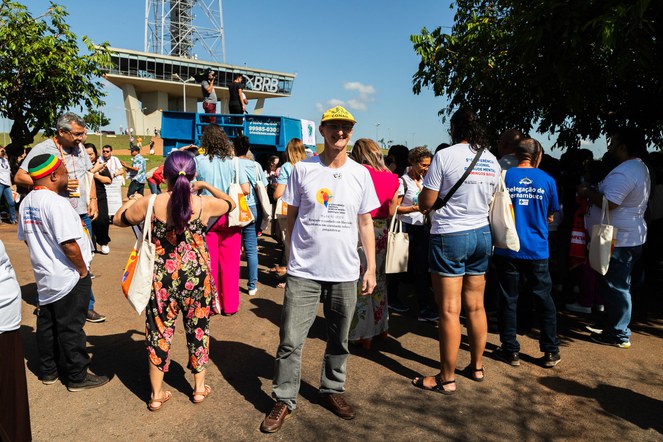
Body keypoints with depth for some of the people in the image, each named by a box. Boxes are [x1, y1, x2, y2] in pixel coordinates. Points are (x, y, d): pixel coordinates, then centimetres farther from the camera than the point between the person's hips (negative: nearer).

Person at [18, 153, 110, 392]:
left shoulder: (27, 202, 5)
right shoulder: (56, 203, -23)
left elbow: (25, 237, 14)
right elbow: (69, 245, -27)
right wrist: (83, 270, -14)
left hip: (44, 276, 9)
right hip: (69, 278, -9)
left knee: (46, 324, 19)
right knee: (71, 328, 2)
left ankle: (48, 370, 34)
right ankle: (78, 376, 15)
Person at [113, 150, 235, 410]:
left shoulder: (151, 204, -12)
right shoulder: (205, 204, -11)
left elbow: (118, 219, 6)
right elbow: (231, 203, 10)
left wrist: (132, 200, 23)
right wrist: (207, 186, 20)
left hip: (162, 278, 0)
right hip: (197, 277, 0)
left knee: (159, 332, 15)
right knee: (198, 330, 17)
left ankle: (156, 395, 27)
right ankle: (199, 388, 32)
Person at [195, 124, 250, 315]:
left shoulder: (198, 161, -4)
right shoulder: (233, 161, -3)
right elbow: (246, 190, -6)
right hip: (229, 216, 0)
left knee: (209, 261, 11)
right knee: (229, 262, 8)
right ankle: (229, 305, 16)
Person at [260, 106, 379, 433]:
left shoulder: (360, 173, 4)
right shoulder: (303, 169, 0)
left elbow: (365, 223, 8)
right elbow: (291, 216, 6)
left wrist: (371, 267, 5)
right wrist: (293, 255, 2)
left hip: (345, 273, 2)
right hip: (304, 271, -1)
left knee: (339, 340, 15)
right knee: (290, 341, 2)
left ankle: (332, 390, 35)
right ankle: (284, 400, 20)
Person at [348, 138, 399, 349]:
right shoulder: (392, 177, 6)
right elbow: (391, 211, 10)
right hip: (382, 230, 6)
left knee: (361, 280, 4)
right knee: (379, 277, 20)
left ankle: (364, 335, 14)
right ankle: (381, 326, 34)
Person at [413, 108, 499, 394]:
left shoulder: (445, 156, -11)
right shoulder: (492, 161, 8)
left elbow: (426, 203, -11)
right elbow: (490, 201, 16)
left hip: (449, 236, -6)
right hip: (482, 234, 7)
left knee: (449, 311, -2)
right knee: (475, 306, 15)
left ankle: (447, 379, 7)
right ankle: (476, 366, 29)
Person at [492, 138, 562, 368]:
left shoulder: (504, 176, -3)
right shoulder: (547, 180, 0)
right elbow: (550, 217, 11)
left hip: (508, 248, -1)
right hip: (537, 250, 1)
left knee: (508, 299, 8)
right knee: (544, 299, 12)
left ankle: (510, 351, 15)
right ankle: (550, 352, 19)